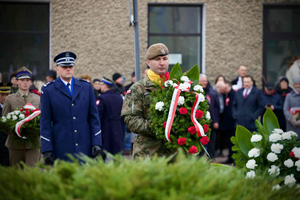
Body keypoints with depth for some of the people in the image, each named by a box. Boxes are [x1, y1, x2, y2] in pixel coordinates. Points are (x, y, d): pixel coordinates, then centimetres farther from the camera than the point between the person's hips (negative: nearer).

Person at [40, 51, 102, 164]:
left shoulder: (86, 87, 10)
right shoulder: (48, 90, 2)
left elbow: (94, 116, 10)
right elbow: (45, 122, 1)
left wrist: (97, 142, 2)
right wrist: (46, 150, -5)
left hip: (84, 146, 2)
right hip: (61, 149, -2)